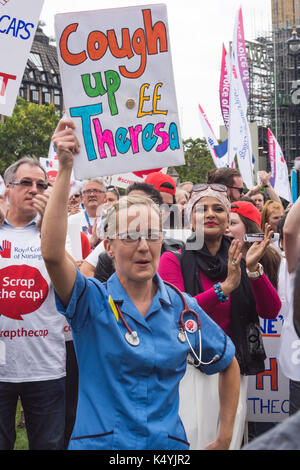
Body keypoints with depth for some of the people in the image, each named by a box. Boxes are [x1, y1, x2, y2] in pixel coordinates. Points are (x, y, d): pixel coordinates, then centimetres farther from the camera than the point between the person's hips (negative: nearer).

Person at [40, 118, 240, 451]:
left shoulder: (183, 308, 1)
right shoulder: (92, 301, -8)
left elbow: (229, 364, 14)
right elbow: (52, 254, -27)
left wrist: (224, 439, 12)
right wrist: (65, 170, -30)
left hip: (168, 443, 3)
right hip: (99, 442, -2)